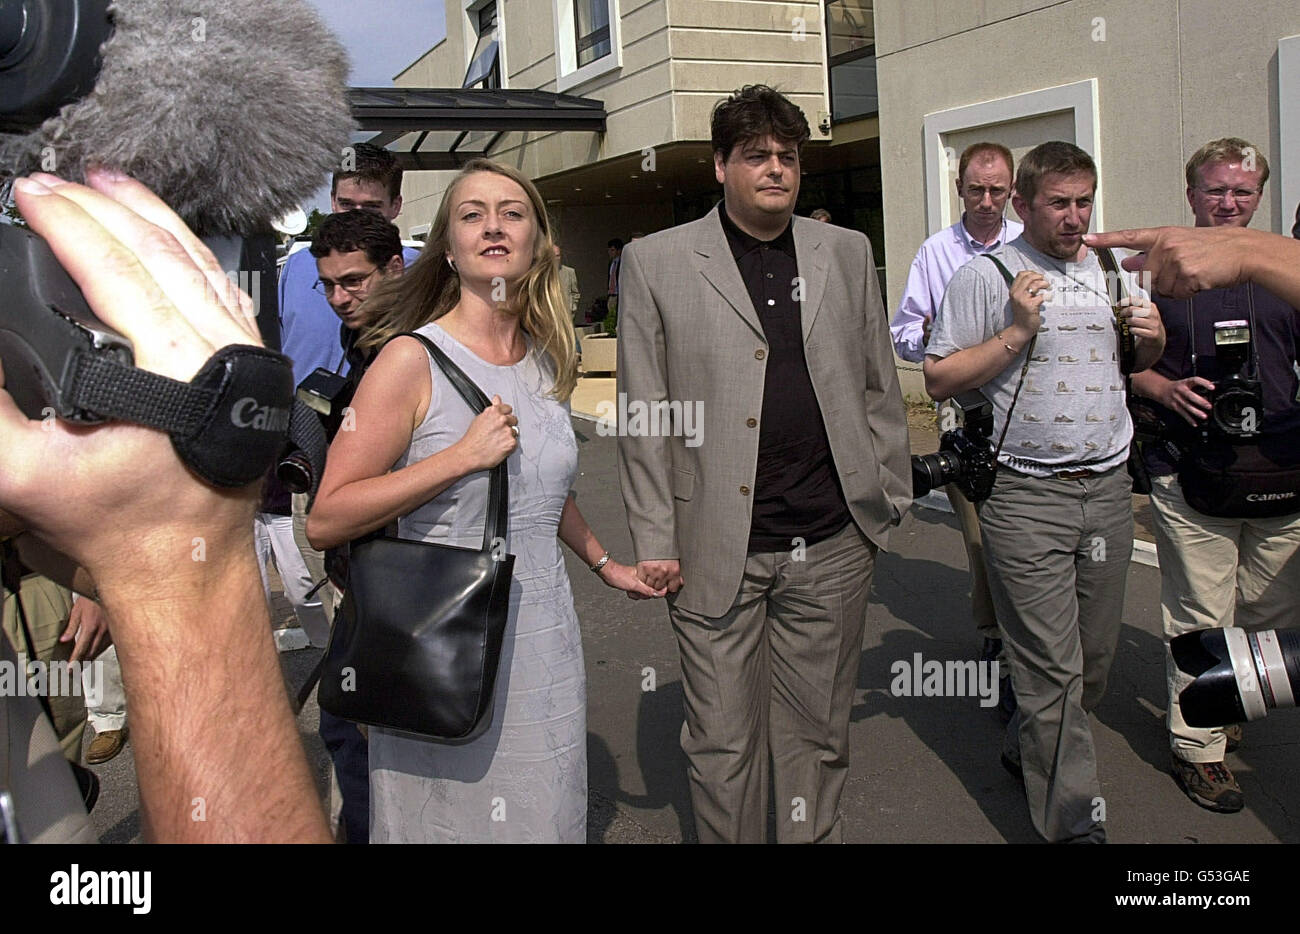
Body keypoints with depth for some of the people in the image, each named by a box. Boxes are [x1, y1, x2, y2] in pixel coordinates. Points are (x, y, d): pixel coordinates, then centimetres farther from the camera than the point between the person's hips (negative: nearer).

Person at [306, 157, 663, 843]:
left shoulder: (547, 360, 7)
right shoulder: (412, 359, -12)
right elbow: (325, 521, -17)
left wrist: (604, 563, 26)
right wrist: (463, 455, -21)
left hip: (543, 641, 5)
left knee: (545, 817, 14)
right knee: (447, 821, 8)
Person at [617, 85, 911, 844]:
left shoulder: (847, 253, 11)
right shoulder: (656, 262, 1)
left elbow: (879, 387, 14)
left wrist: (892, 500, 10)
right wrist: (654, 540, -3)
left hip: (832, 547, 3)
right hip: (718, 550, -2)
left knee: (820, 735, 14)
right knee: (723, 742, 8)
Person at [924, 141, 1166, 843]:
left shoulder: (1115, 270, 14)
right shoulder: (984, 276, -4)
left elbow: (1135, 365, 26)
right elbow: (939, 380, -7)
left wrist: (1152, 340, 3)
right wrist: (1018, 332, -15)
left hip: (1109, 489, 6)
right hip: (1027, 495, -6)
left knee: (1095, 657, 13)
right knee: (1053, 668, -4)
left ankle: (1027, 751, 36)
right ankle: (1074, 822, 7)